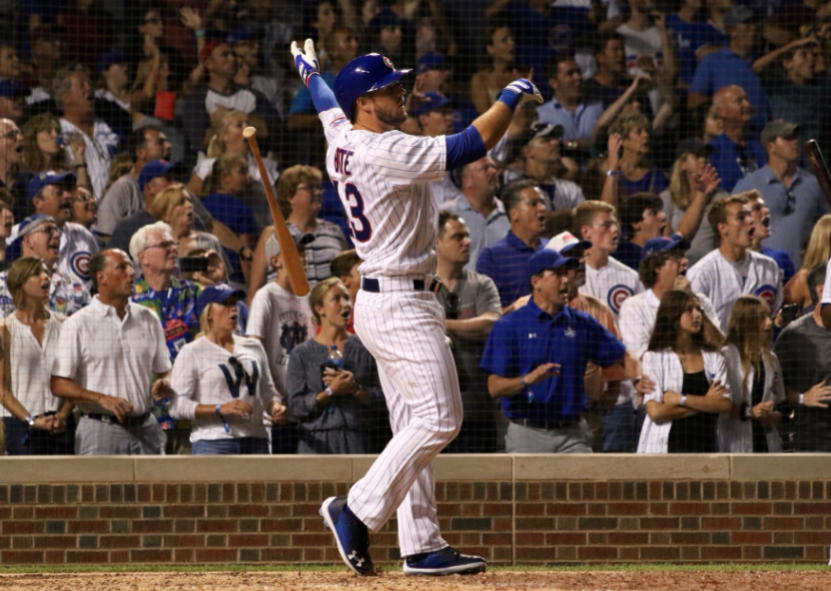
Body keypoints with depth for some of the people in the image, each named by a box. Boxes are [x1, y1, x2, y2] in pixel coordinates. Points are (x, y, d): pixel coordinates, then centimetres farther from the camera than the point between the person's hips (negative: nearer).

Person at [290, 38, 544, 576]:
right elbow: (474, 145, -20)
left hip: (378, 302, 10)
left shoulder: (342, 144, 7)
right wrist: (513, 95, -4)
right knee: (439, 419, -10)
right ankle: (359, 510, -8)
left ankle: (423, 546, 8)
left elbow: (330, 108, 30)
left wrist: (310, 71, 52)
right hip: (401, 304, -10)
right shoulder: (391, 153, -20)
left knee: (414, 426, 9)